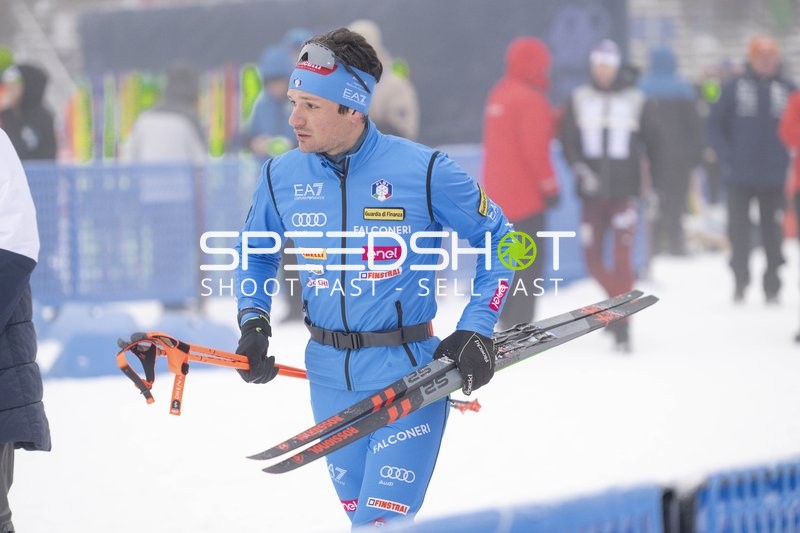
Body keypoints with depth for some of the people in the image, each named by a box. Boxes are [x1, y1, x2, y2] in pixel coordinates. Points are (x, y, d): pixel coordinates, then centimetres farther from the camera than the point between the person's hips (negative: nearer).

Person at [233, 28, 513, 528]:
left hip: (408, 372, -5)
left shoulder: (423, 171, -12)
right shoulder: (282, 177, 0)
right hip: (329, 374, 5)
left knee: (383, 519, -13)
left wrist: (477, 331, -7)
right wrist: (254, 323, 2)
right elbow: (257, 255, 18)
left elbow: (498, 238, 1)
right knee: (359, 514, 15)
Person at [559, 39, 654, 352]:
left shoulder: (634, 100, 3)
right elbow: (568, 141, 3)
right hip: (593, 192, 2)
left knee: (622, 259, -11)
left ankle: (622, 324, -5)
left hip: (625, 191, -2)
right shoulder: (579, 100, 5)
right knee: (593, 259, 5)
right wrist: (580, 169, -14)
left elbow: (650, 144, 6)